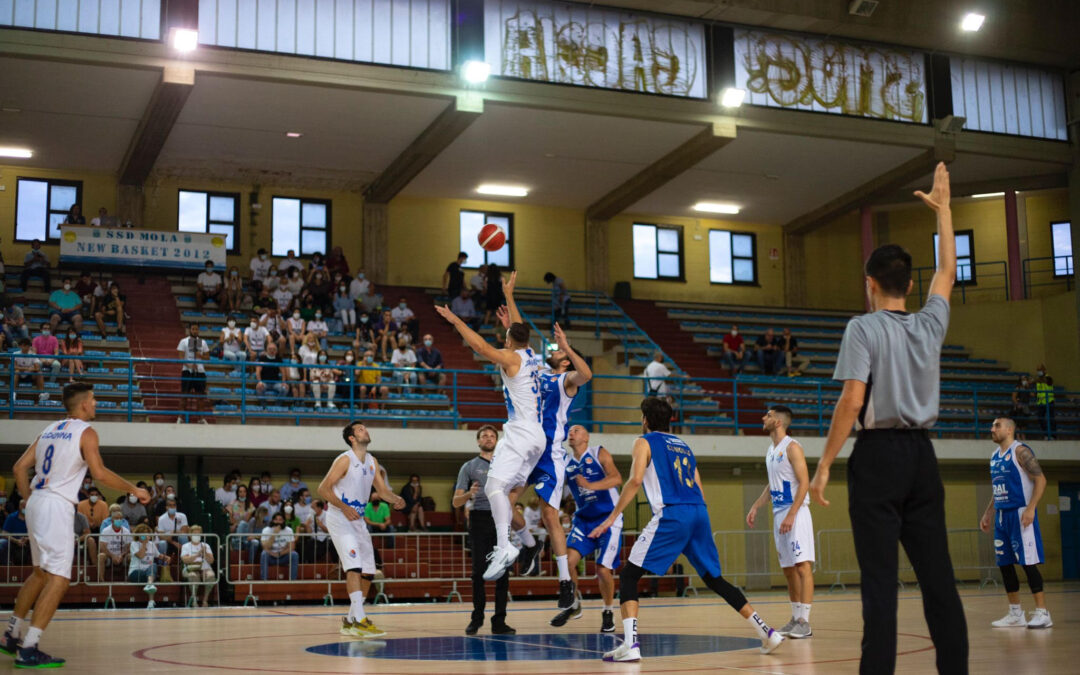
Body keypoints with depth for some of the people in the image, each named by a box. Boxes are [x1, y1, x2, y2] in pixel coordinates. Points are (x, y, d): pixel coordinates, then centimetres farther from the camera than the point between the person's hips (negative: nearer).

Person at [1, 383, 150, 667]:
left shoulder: (50, 430, 17)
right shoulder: (85, 432, -5)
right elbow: (100, 474, -15)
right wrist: (134, 490, -5)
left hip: (36, 504, 9)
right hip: (57, 506, -9)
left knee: (41, 573, 23)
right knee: (58, 578, -9)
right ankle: (29, 650, -15)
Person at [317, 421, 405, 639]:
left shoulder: (372, 461, 10)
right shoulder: (345, 460, -13)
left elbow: (382, 489, 13)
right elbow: (323, 489, -15)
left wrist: (395, 499, -9)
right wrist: (344, 507, -26)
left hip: (358, 519, 8)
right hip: (339, 517, -8)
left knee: (368, 572, 7)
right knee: (354, 566, -20)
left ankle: (350, 621, 18)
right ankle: (360, 621, -24)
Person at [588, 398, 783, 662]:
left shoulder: (645, 442, 8)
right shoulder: (683, 445, 27)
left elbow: (635, 480, -9)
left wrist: (612, 517, -7)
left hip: (671, 515, -6)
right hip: (699, 513, 6)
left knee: (628, 575, 0)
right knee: (714, 579, 19)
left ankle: (630, 644, -16)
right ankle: (767, 632, 15)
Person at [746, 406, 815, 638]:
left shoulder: (792, 447, -10)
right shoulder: (770, 451, 16)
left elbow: (804, 483, -16)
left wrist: (791, 515, -22)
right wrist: (756, 507, 14)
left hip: (796, 513, -9)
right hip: (779, 514, 9)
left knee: (802, 566, -10)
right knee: (788, 569, 10)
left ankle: (804, 621, -12)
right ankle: (796, 618, 16)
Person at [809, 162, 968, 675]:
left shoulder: (864, 328, -5)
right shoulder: (930, 325, 9)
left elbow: (852, 400, -14)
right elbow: (947, 272, 28)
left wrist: (824, 464, -11)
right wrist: (942, 209, 37)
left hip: (879, 454, -5)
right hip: (922, 455, 5)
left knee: (880, 579, -7)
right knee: (937, 576, 5)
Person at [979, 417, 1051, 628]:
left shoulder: (1020, 451, -9)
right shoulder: (995, 456, 16)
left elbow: (1040, 480, -14)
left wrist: (1031, 508, -22)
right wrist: (988, 513, 20)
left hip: (1020, 514, -9)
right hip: (1001, 515, 9)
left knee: (1028, 563, -9)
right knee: (1004, 564, 8)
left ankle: (1042, 612, -4)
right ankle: (1016, 613, 16)